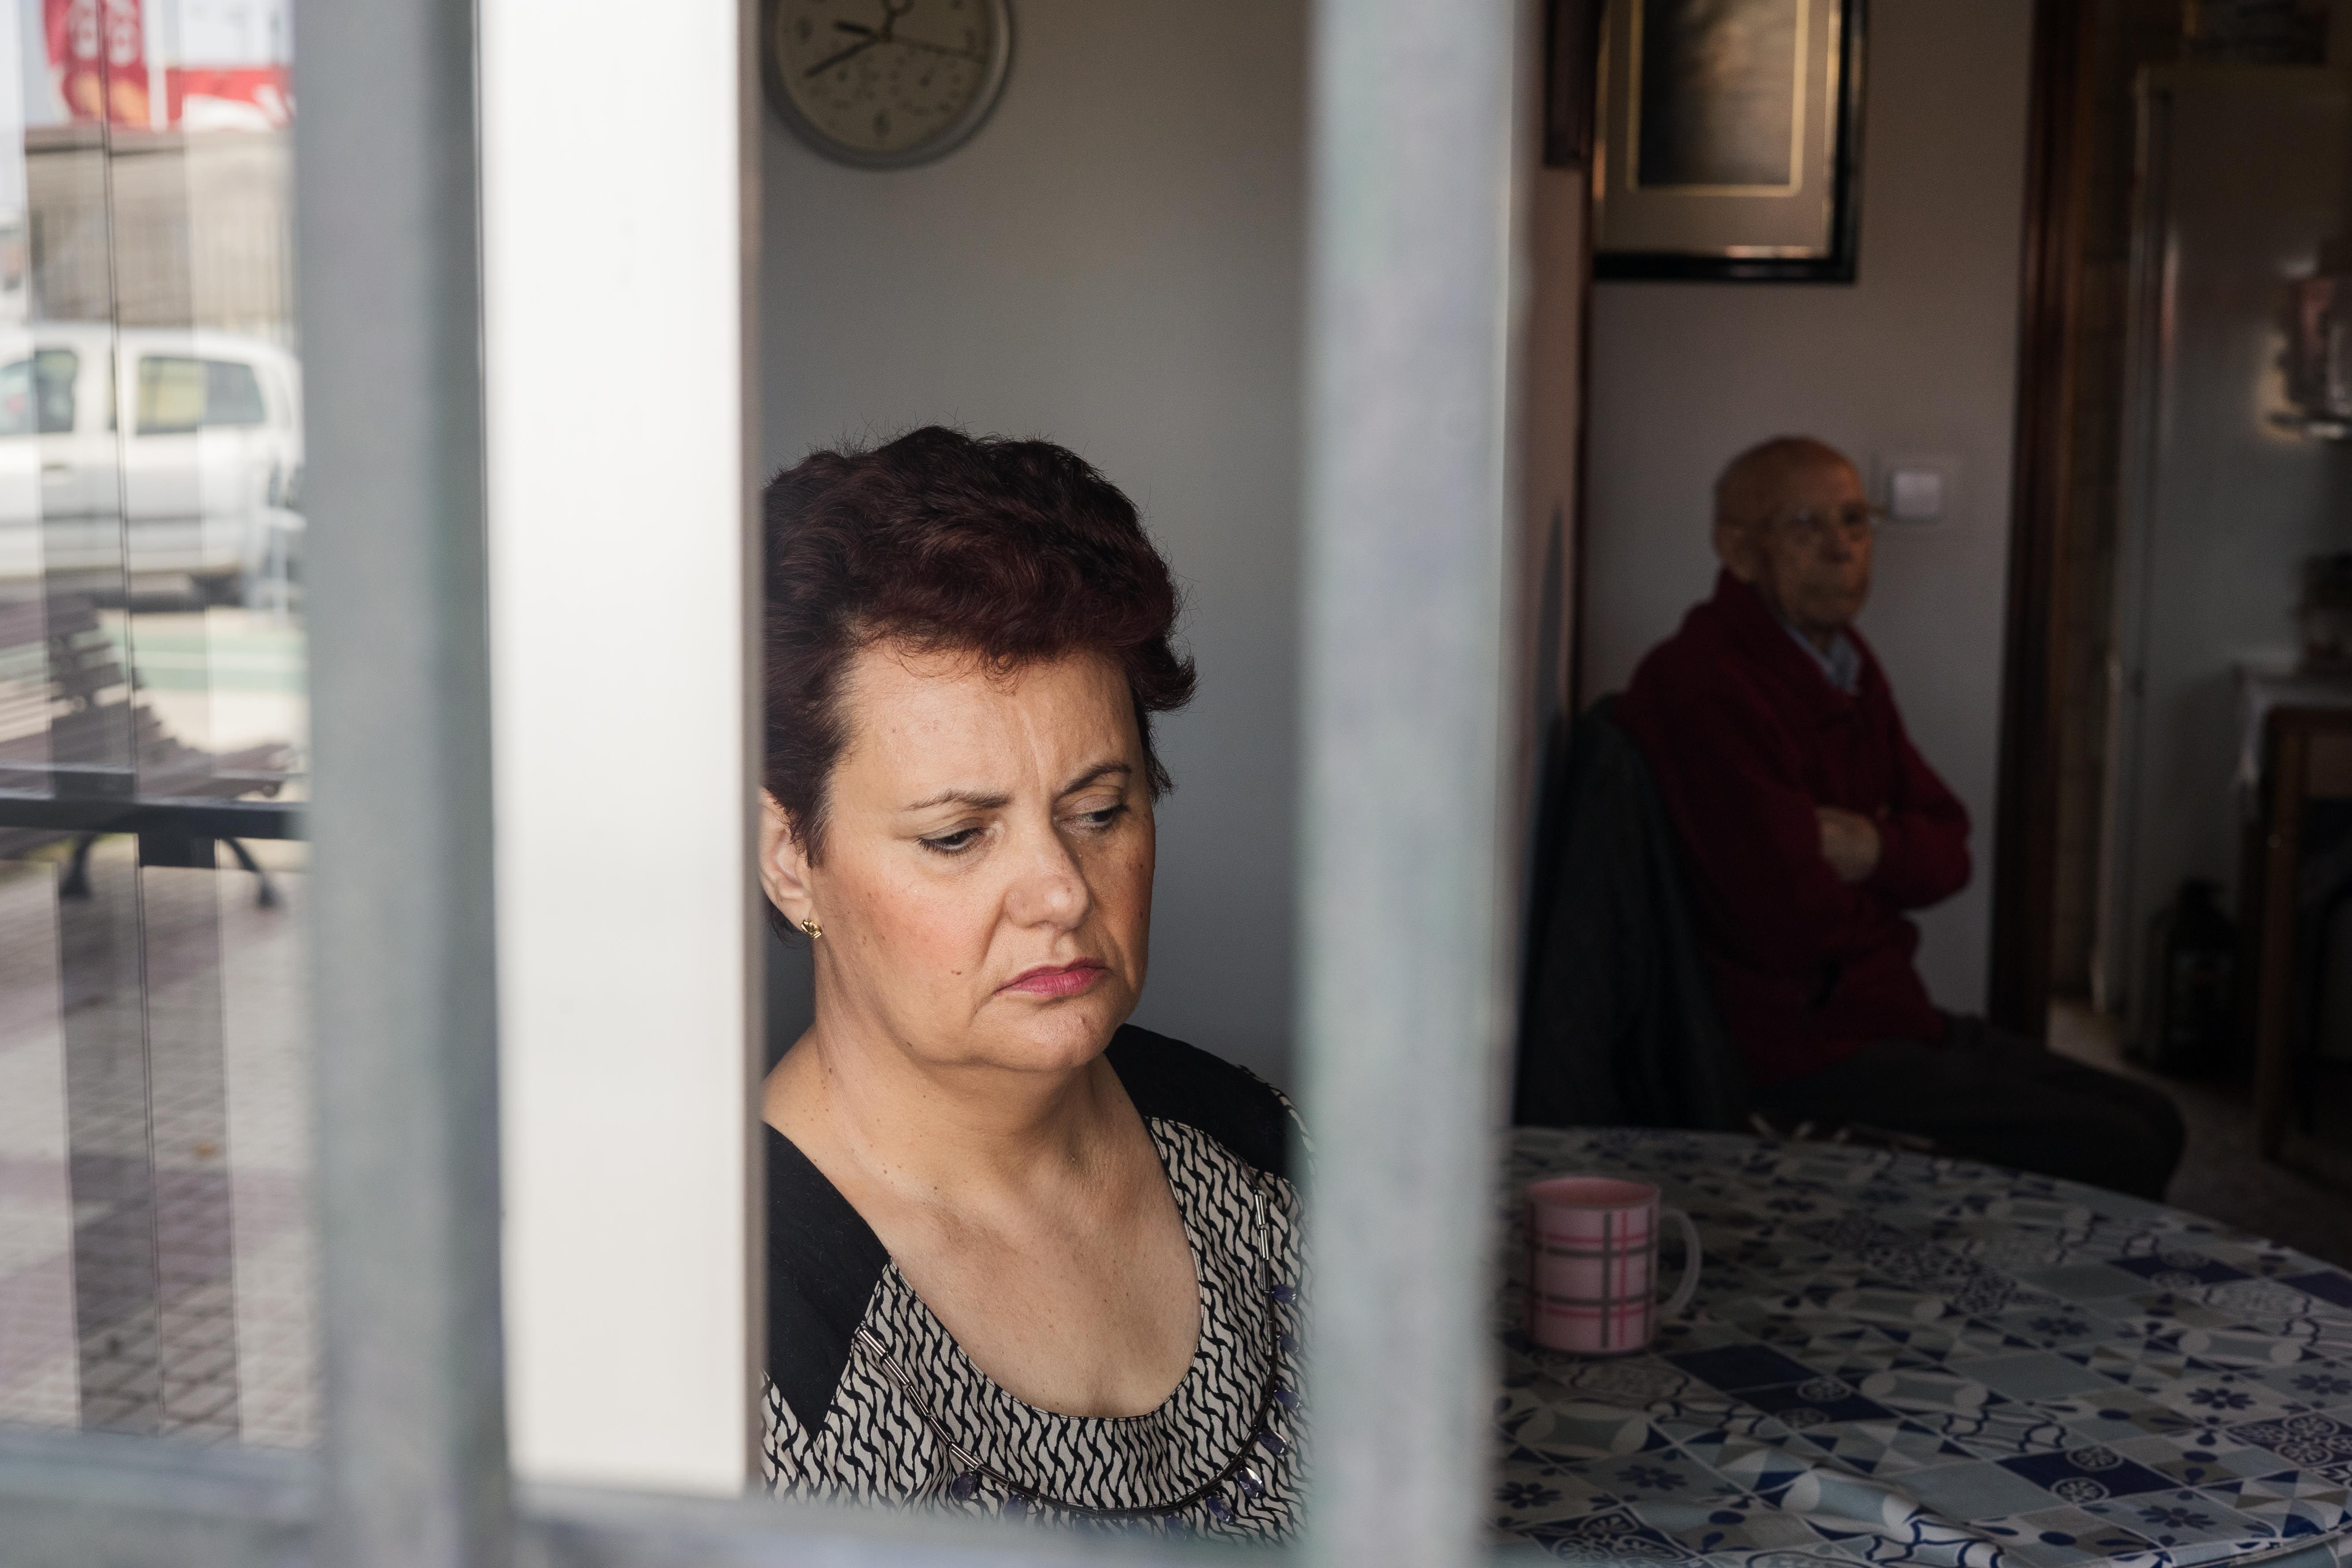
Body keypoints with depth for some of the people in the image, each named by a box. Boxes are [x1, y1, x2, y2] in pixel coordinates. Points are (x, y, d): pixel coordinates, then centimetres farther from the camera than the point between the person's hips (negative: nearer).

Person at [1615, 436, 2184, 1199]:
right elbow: (1793, 920, -26)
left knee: (2152, 1122, 13)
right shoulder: (1703, 683, -22)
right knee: (2116, 1158, -13)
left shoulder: (1845, 662, 12)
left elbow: (1949, 850, 11)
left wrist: (1872, 847, -13)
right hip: (1803, 1057, -10)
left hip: (1890, 1015, 10)